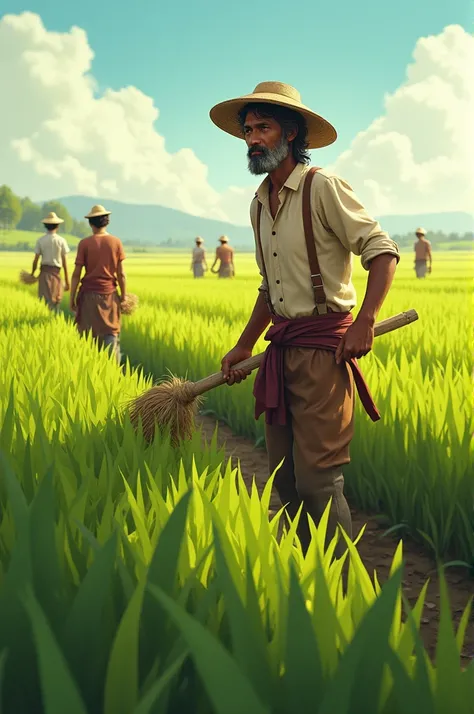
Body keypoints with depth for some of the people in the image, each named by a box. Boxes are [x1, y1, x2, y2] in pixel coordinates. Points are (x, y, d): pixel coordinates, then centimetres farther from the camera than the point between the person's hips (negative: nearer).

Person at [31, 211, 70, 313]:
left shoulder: (40, 240, 0)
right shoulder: (61, 240, -3)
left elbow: (36, 260, -1)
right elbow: (64, 262, -3)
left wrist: (32, 274, 13)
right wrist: (67, 280, 2)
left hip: (44, 273, 1)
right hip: (56, 272, -1)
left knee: (44, 301, 5)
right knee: (55, 302, 6)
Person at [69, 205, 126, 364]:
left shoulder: (84, 243, -5)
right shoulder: (116, 242, -1)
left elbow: (76, 274, -6)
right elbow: (121, 274, -1)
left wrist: (72, 298, 2)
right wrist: (123, 296, 8)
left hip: (89, 294, -1)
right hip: (109, 294, 1)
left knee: (88, 333, 8)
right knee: (111, 333, 6)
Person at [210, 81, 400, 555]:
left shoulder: (323, 187, -8)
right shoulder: (259, 205, 16)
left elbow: (382, 251, -11)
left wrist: (365, 320, -22)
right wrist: (243, 347, 20)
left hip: (323, 349, -8)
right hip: (281, 350, 8)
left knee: (317, 481, -11)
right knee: (285, 481, 11)